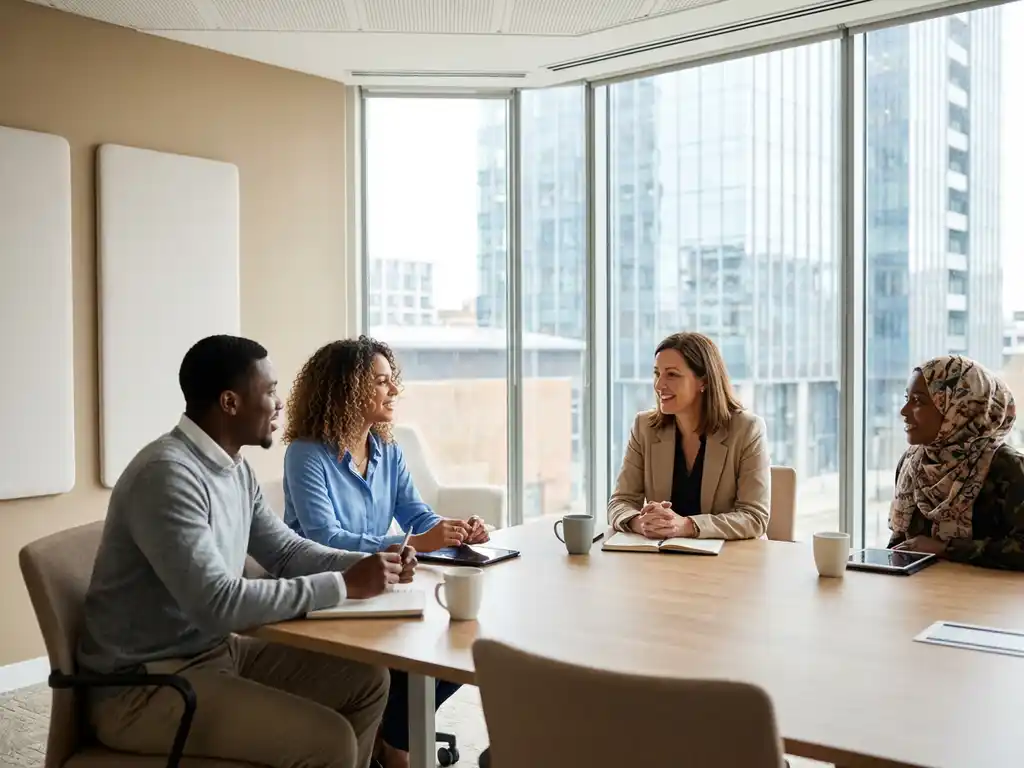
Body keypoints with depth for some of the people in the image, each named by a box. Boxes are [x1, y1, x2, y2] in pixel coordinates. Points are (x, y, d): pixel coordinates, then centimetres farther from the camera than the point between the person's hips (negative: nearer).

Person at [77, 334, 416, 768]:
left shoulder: (235, 468, 5)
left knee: (366, 679, 6)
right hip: (145, 686, -9)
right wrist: (343, 586, -25)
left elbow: (286, 552, 12)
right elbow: (217, 604, -31)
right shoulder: (167, 474, -25)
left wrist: (366, 566, -5)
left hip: (217, 650, 9)